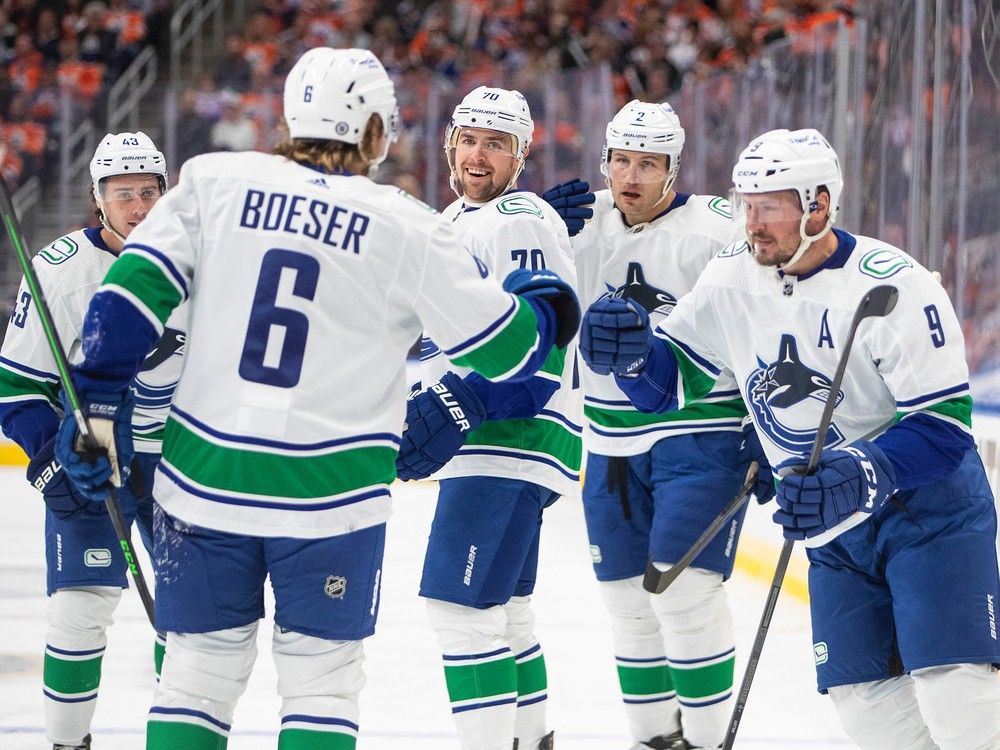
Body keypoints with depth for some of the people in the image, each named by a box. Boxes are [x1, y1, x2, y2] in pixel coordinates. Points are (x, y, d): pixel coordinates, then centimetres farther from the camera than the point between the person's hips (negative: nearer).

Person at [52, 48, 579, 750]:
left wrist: (99, 401, 4)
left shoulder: (215, 181, 2)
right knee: (320, 679, 8)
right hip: (331, 492, -2)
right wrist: (548, 310, 22)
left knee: (201, 668, 11)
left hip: (206, 476, 2)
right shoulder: (406, 228, -3)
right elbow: (498, 343, 1)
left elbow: (134, 290, -3)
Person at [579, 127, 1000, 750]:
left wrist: (857, 479, -37)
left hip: (930, 504, -6)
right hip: (835, 521, 6)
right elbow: (672, 378, 4)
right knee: (864, 696, 3)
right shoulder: (734, 279, -4)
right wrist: (633, 352, -18)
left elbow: (944, 423, -24)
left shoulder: (892, 284, -23)